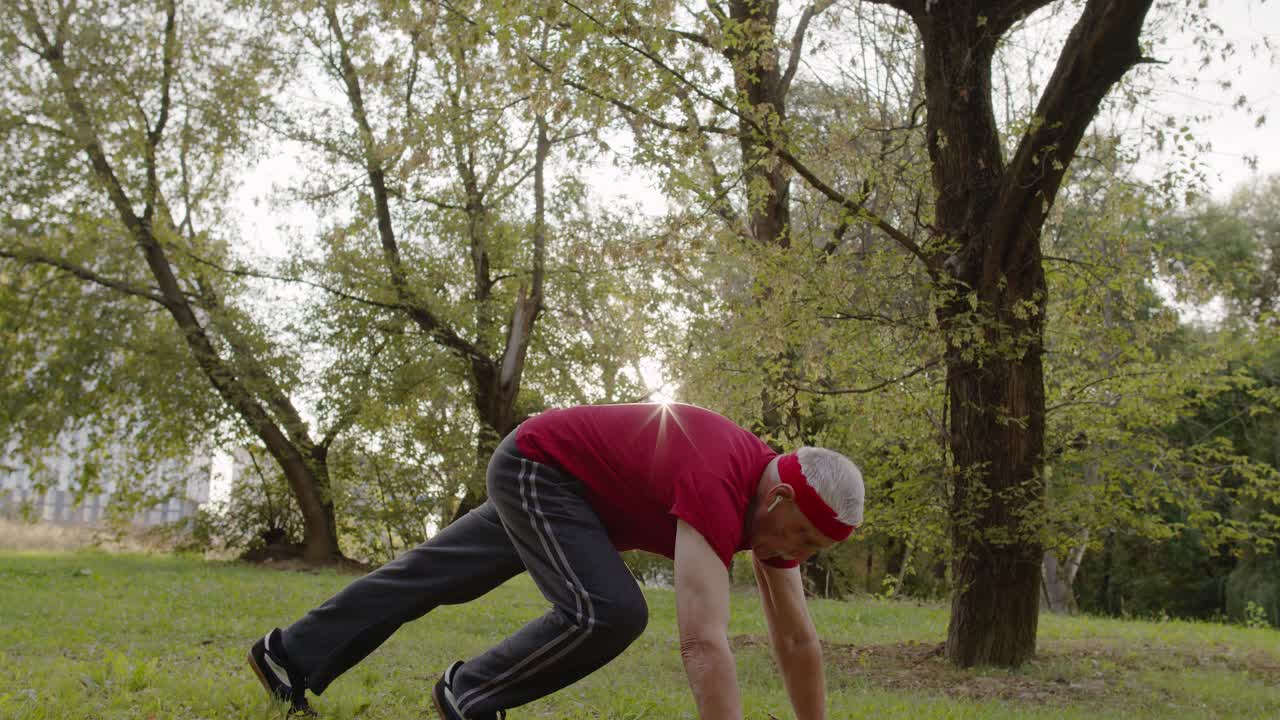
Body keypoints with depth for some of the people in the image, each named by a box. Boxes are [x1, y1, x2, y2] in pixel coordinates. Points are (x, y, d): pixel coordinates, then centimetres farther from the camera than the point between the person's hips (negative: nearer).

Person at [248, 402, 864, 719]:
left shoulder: (781, 504, -8)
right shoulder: (719, 492, -36)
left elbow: (797, 640, -2)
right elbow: (704, 643, -43)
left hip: (552, 482, 9)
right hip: (537, 468, -9)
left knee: (436, 574, 18)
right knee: (606, 611, -25)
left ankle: (288, 655, 32)